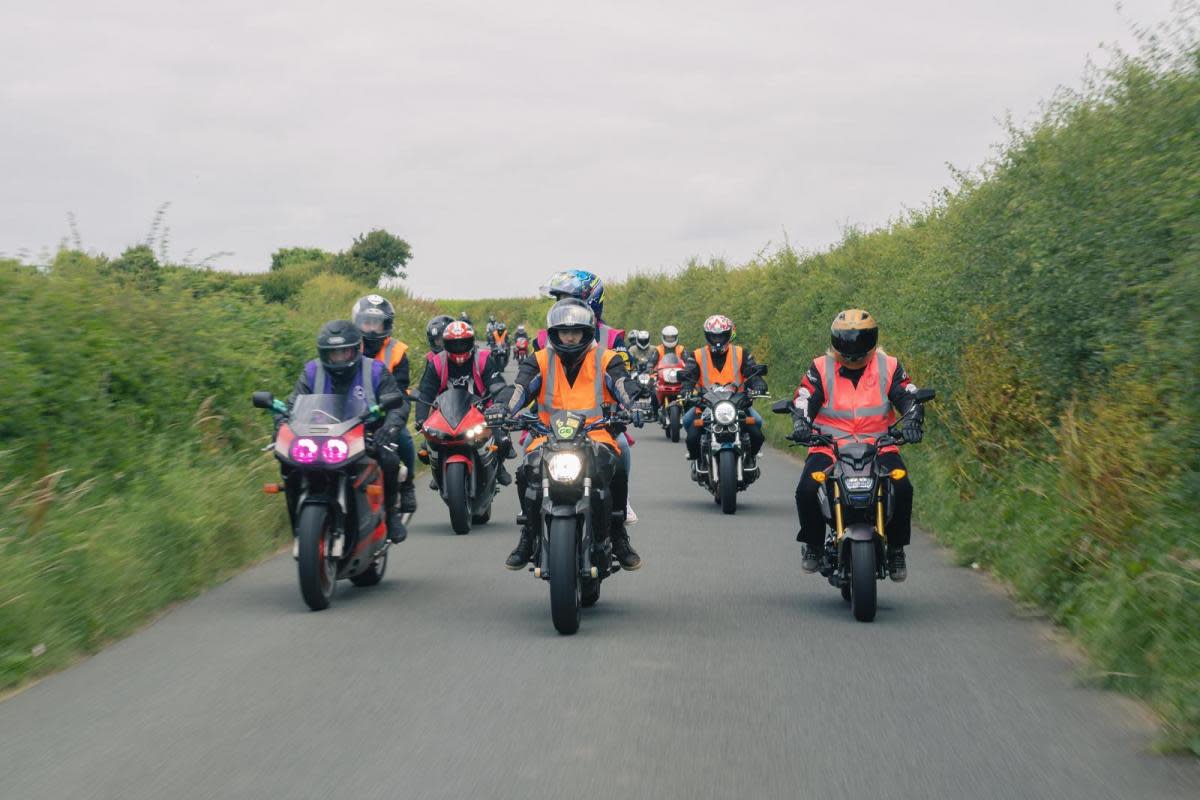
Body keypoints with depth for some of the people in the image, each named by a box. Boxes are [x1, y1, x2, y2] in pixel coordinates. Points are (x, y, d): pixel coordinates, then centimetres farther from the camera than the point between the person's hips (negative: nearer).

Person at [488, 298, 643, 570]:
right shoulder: (539, 361, 11)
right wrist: (503, 409, -25)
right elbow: (520, 387, -4)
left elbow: (624, 385, -7)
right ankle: (528, 537, -8)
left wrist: (634, 406, -30)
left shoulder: (606, 360, 9)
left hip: (597, 436, -1)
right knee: (528, 471, -28)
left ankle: (618, 535, -12)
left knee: (616, 468, -32)